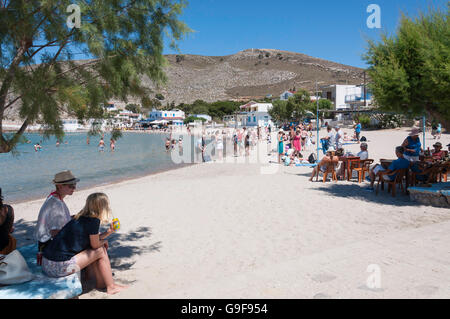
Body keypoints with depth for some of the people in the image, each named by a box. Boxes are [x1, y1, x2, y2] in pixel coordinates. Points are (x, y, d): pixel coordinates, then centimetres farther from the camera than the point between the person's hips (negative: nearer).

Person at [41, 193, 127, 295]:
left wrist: (108, 232, 23)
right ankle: (111, 287, 14)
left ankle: (100, 283, 28)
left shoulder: (81, 218, 13)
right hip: (60, 268, -9)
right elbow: (95, 245, -2)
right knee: (101, 251, 3)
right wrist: (104, 241, 19)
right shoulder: (94, 221, -13)